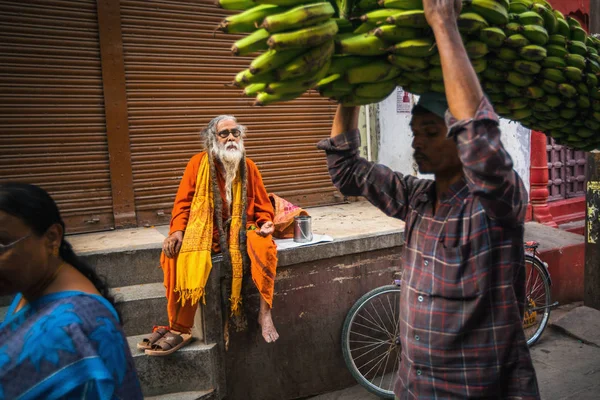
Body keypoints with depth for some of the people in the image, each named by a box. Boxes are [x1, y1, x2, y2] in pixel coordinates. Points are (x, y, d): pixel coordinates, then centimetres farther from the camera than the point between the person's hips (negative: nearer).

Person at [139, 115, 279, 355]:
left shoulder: (248, 167, 7)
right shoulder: (198, 163, 1)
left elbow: (262, 205, 12)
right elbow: (183, 202, 0)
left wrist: (266, 223, -10)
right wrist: (177, 231, -17)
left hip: (242, 229, 1)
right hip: (206, 230, 0)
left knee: (264, 246, -32)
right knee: (179, 254, -30)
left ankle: (265, 312, -18)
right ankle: (180, 329, -21)